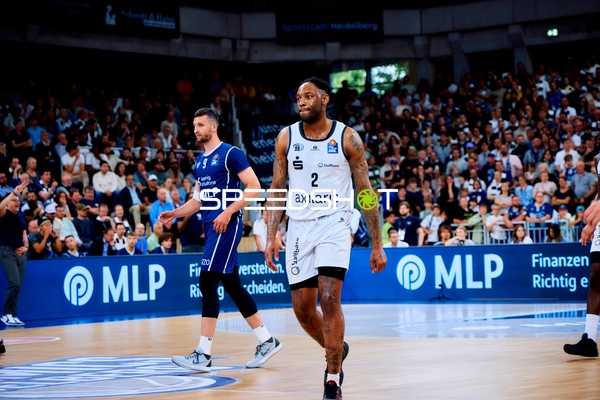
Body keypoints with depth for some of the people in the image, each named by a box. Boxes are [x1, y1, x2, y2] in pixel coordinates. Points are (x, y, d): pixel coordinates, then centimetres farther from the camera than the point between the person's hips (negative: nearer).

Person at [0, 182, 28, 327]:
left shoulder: (21, 216, 15)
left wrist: (25, 247, 2)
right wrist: (14, 192, -27)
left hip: (20, 253, 7)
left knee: (18, 285, 5)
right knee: (14, 283, -18)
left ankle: (13, 315, 10)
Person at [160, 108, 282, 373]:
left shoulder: (230, 154, -8)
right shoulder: (200, 162, 18)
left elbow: (254, 187, -13)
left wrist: (228, 212, -20)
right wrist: (174, 214, 10)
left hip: (227, 226, -9)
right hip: (211, 227, 9)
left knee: (208, 284, -14)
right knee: (232, 286, 11)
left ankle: (204, 354, -13)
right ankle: (267, 341, 21)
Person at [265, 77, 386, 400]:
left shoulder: (347, 138, -4)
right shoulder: (286, 137, 4)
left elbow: (365, 192, -1)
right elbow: (277, 189, 8)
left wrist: (377, 245, -3)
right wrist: (271, 237, -1)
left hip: (334, 225, -3)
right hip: (299, 228, 4)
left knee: (329, 299, -18)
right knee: (302, 307, 5)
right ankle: (335, 350, 35)